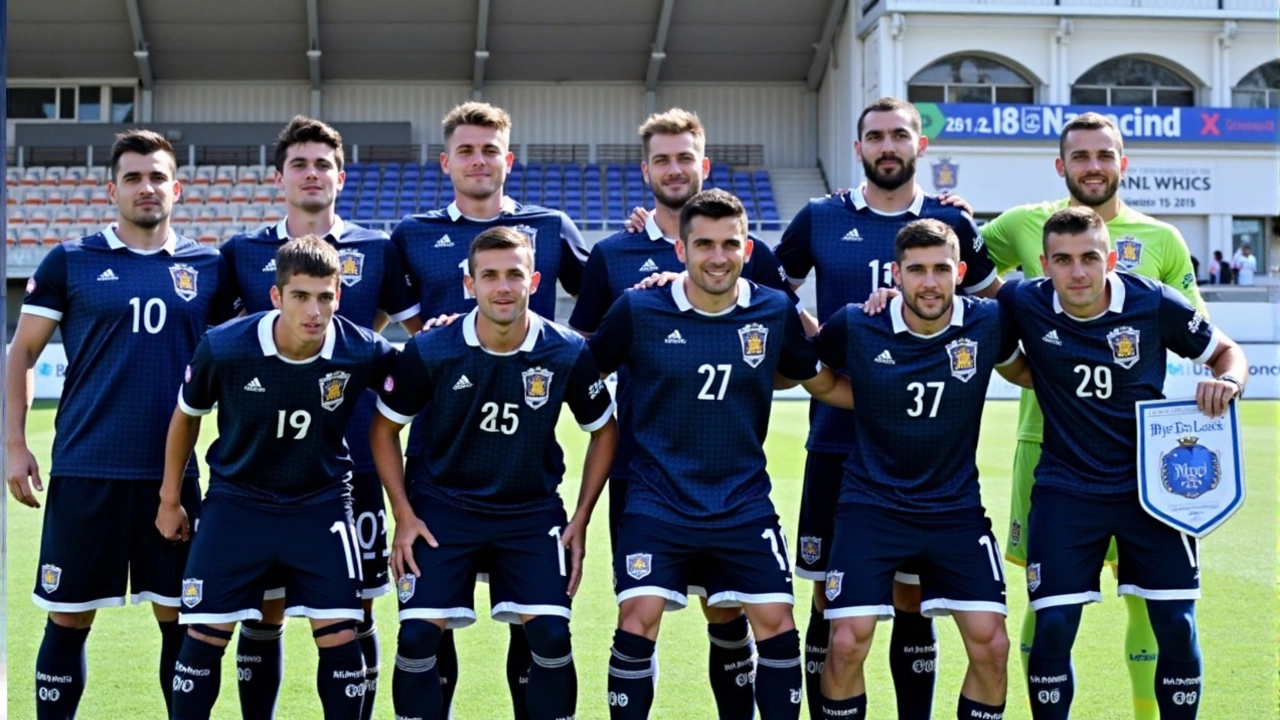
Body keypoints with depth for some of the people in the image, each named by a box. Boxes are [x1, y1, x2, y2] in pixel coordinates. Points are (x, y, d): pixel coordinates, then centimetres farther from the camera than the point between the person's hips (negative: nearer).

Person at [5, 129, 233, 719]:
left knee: (180, 617, 7)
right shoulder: (70, 262, 2)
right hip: (84, 470, -1)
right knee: (69, 619, 3)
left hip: (173, 471, 2)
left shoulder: (206, 268, 7)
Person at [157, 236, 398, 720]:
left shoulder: (363, 353, -19)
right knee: (205, 635, 0)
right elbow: (186, 416, 2)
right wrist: (170, 499, 8)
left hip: (321, 505, 0)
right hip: (236, 502, 0)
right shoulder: (223, 348, -19)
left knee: (339, 637, -6)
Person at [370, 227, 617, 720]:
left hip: (533, 512, 0)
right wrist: (404, 515, -5)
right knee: (417, 637, -10)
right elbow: (385, 428, 1)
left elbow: (603, 430, 4)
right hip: (442, 508, 0)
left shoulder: (569, 354, -12)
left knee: (551, 636, -10)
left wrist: (581, 521, 0)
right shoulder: (429, 352, -14)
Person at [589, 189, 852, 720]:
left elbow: (824, 384, 12)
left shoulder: (776, 312, -2)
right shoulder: (638, 310, -8)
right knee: (638, 620, -12)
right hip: (658, 503, -2)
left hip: (744, 506, 2)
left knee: (776, 624, -1)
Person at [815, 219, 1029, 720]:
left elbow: (1021, 372, 15)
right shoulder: (855, 327, -13)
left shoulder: (988, 323, -7)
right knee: (846, 643, -11)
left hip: (957, 508, 2)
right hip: (871, 504, -2)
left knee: (991, 645, -5)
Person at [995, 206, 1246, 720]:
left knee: (1176, 626, 1)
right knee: (1052, 628, -7)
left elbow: (1227, 352, 5)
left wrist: (1228, 381, -17)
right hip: (1065, 489, 0)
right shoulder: (1025, 304, -11)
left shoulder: (1154, 304, -11)